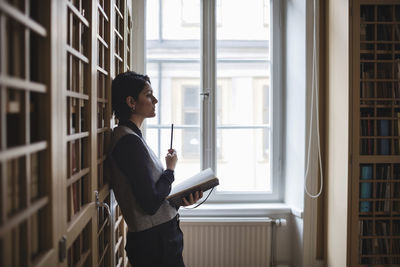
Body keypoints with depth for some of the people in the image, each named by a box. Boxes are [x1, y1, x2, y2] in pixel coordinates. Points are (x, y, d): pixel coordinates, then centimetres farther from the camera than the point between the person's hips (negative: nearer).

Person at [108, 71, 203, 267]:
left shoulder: (131, 136, 13)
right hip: (155, 242, -10)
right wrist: (170, 169, -8)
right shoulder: (130, 141, -19)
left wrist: (181, 199, 0)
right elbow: (150, 203, -23)